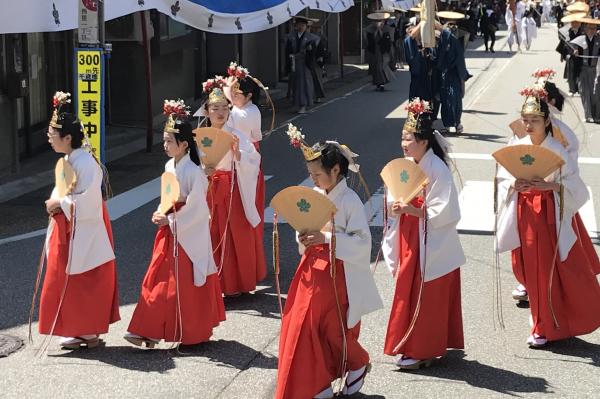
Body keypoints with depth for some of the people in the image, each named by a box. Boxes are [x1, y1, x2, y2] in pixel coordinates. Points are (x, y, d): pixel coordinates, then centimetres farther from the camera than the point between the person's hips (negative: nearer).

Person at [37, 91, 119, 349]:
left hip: (84, 230, -10)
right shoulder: (66, 161, 11)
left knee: (85, 283, -1)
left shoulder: (85, 162, -18)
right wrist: (55, 203, 1)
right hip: (67, 229, 10)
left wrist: (60, 204, -16)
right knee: (65, 280, 13)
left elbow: (88, 200, -24)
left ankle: (89, 332, 9)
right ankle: (78, 331, 22)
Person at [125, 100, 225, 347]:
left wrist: (170, 220, -16)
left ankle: (193, 334, 13)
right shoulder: (170, 166, 7)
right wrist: (161, 214, 0)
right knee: (158, 280, 9)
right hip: (169, 230, 8)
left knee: (187, 285, 1)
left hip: (188, 233, -8)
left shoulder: (193, 172, -18)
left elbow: (196, 209, -19)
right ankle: (149, 331, 17)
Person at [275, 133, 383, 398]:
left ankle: (359, 364, 34)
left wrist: (326, 238, -25)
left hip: (340, 274, -6)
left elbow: (362, 242, -19)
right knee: (304, 326, 3)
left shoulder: (350, 201, -15)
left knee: (335, 329, 4)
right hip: (313, 271, 6)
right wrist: (304, 239, -7)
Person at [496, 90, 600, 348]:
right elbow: (501, 181, 6)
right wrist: (513, 185, -16)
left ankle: (545, 328, 10)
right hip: (525, 217, 4)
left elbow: (573, 185, -10)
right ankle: (545, 324, 24)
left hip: (550, 216, -3)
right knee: (531, 271, 8)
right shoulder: (516, 147, 2)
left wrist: (549, 185, -26)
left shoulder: (556, 150, -8)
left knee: (551, 272, -1)